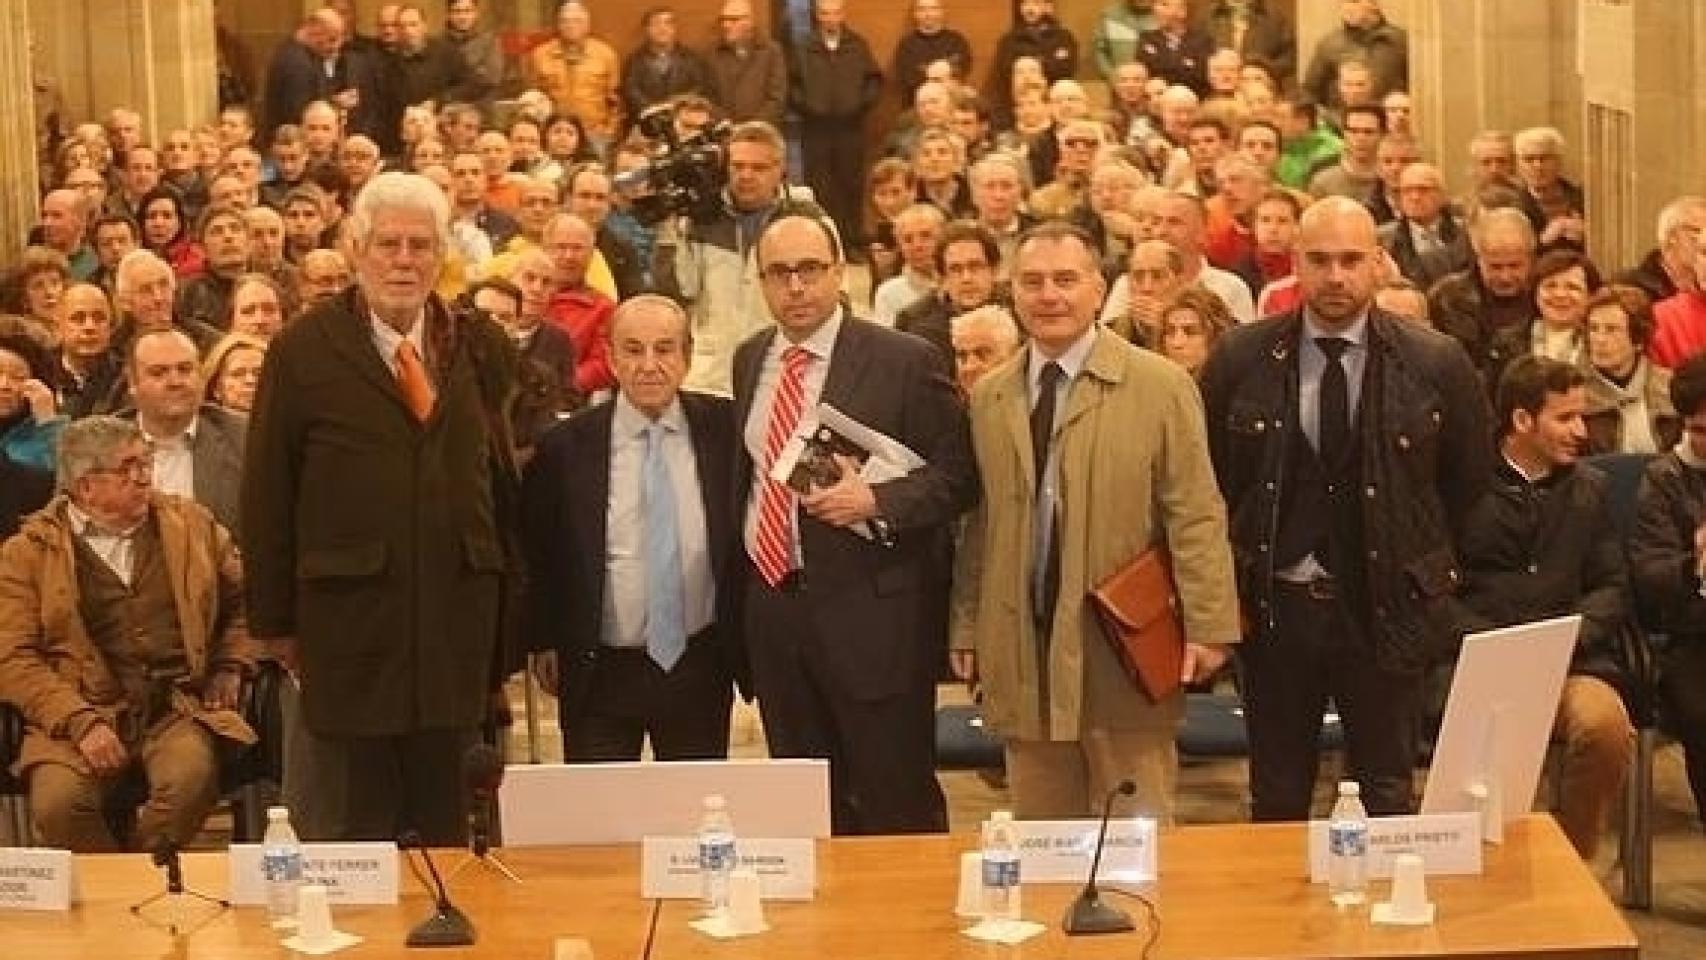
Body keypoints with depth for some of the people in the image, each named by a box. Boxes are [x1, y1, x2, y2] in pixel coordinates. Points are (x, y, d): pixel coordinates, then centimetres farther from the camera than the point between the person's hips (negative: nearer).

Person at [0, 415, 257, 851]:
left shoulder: (191, 525, 15)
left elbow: (241, 598, 30)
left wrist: (229, 669, 15)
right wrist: (80, 722, -14)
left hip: (180, 710, 2)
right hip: (78, 714, -1)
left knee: (192, 779, -32)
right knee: (57, 802, -31)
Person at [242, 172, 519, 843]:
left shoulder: (479, 348, 8)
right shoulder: (305, 350, -2)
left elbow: (502, 477, 11)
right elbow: (266, 493, -1)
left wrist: (509, 600, 9)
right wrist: (275, 621, -2)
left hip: (459, 618, 3)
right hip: (350, 617, -3)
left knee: (447, 818, 11)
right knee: (352, 825, 5)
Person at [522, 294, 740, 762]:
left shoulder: (725, 430, -3)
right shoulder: (566, 446, -7)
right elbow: (537, 555, 5)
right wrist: (545, 645, 5)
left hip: (700, 669, 2)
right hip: (599, 673, -1)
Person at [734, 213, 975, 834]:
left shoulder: (903, 361, -9)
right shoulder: (749, 361, 9)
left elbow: (957, 474, -8)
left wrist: (876, 501, -22)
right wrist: (738, 589, 15)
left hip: (872, 614, -5)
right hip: (770, 607, 6)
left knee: (899, 807, 2)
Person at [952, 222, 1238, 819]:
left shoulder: (1161, 387, -2)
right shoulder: (988, 398, 11)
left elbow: (1196, 515, -5)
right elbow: (979, 522, 14)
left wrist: (1208, 628, -10)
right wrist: (966, 629, 10)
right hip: (1022, 655, 4)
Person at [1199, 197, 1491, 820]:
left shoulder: (1436, 365, -6)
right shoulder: (1240, 359, -4)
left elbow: (1470, 478, 10)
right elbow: (1207, 471, 10)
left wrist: (1422, 557, 11)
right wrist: (1237, 565, 10)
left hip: (1385, 608, -1)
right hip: (1273, 603, 1)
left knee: (1386, 800, 9)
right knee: (1277, 799, 12)